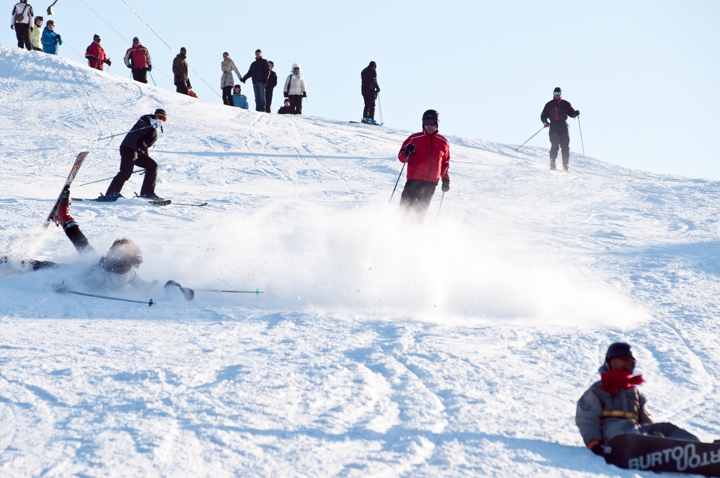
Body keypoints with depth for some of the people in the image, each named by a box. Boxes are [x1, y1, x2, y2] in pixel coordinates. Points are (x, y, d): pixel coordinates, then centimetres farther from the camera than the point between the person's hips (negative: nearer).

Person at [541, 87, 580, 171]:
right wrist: (545, 122, -9)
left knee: (565, 145, -2)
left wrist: (576, 113, -5)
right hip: (554, 126, -2)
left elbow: (571, 113, 17)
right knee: (555, 145, -14)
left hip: (563, 126, 2)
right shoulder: (549, 105, 10)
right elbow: (543, 116, 10)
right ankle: (552, 165, -14)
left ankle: (566, 166, 0)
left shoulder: (566, 104, 14)